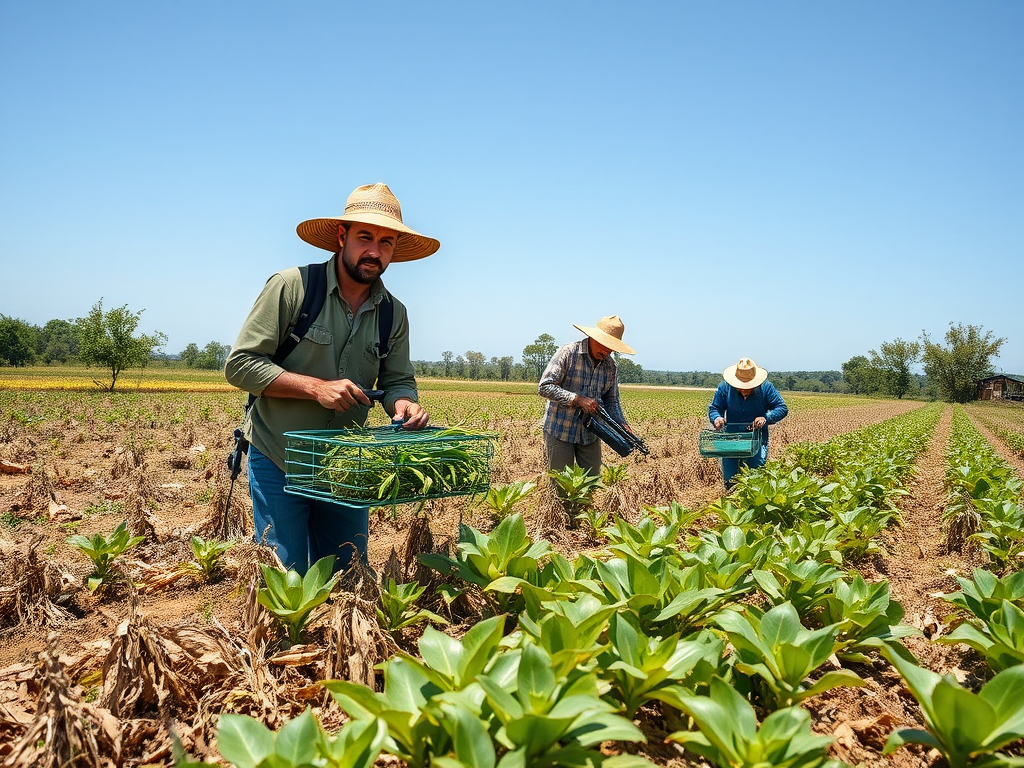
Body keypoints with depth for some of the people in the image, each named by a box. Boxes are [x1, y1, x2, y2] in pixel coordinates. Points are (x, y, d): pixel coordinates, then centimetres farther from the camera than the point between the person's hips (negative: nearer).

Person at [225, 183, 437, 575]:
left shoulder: (394, 314, 1)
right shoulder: (292, 286, -14)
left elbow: (398, 380, 6)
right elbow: (239, 364, -14)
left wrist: (404, 404, -19)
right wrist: (316, 387, -24)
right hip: (278, 461, -4)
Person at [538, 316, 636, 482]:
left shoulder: (610, 365, 3)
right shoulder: (568, 353, -14)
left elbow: (611, 401, 12)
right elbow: (544, 387, -19)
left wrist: (621, 424, -6)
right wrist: (577, 399, -26)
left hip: (590, 433, 5)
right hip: (560, 430, -5)